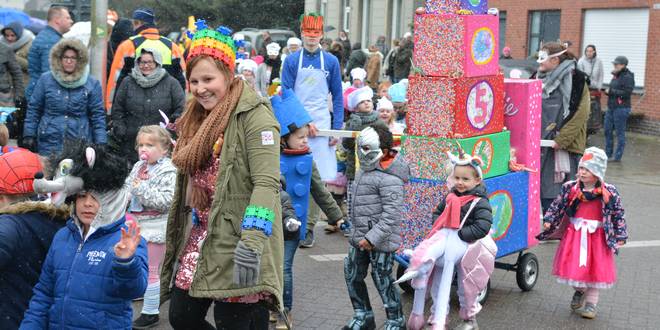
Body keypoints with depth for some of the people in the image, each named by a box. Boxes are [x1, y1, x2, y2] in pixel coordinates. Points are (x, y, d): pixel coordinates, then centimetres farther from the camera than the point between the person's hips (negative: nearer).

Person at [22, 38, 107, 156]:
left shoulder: (92, 84, 2)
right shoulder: (46, 80, 5)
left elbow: (98, 116, 2)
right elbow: (33, 109, 9)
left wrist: (101, 144, -4)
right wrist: (29, 135, 4)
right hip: (48, 144, 1)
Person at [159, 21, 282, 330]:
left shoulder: (253, 114, -13)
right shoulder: (197, 118, 15)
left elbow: (267, 183, -21)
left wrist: (252, 241, -30)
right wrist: (183, 233, 25)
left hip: (235, 239, -9)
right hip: (199, 235, 9)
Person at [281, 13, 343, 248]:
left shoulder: (331, 62, 5)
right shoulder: (292, 61, 2)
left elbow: (338, 97, 8)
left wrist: (337, 128, 0)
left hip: (321, 127, 1)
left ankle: (309, 227, 5)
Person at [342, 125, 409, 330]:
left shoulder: (388, 178, -20)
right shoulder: (364, 171, 11)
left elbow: (392, 213, -25)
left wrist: (373, 237, -26)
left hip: (380, 241, -10)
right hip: (360, 238, 10)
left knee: (382, 280, 1)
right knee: (352, 274, 15)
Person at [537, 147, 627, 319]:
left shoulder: (609, 193, -10)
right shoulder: (570, 188, -4)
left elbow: (618, 214, -2)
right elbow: (557, 205, 6)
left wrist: (620, 236, -3)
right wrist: (549, 221, -3)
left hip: (597, 236, -2)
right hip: (574, 234, 2)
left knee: (595, 268, 4)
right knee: (573, 266, 6)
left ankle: (591, 302, 20)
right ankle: (579, 291, 35)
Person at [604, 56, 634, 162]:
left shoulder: (628, 77, -12)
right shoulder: (615, 76, 13)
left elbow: (627, 93, -20)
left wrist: (612, 91, -16)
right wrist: (608, 91, 3)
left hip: (621, 108, -9)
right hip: (611, 107, 9)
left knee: (620, 133, -2)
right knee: (607, 130, 13)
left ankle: (618, 156, 3)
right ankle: (608, 153, 25)